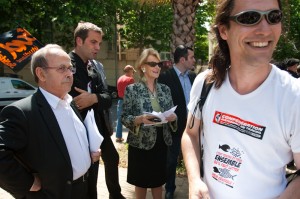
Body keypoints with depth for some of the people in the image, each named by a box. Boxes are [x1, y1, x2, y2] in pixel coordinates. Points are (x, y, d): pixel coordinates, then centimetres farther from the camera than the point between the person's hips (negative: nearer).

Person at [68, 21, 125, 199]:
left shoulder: (97, 66, 6)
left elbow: (108, 98, 0)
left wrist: (94, 98, -21)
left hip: (100, 126, 8)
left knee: (112, 159, 23)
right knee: (89, 169, 5)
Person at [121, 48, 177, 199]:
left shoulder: (165, 89, 5)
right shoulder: (132, 89, -8)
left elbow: (171, 113, 10)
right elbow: (124, 117, -9)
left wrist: (173, 117, -12)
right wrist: (140, 119, -27)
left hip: (161, 141, 4)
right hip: (140, 143, -4)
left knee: (158, 180, 17)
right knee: (141, 181, 11)